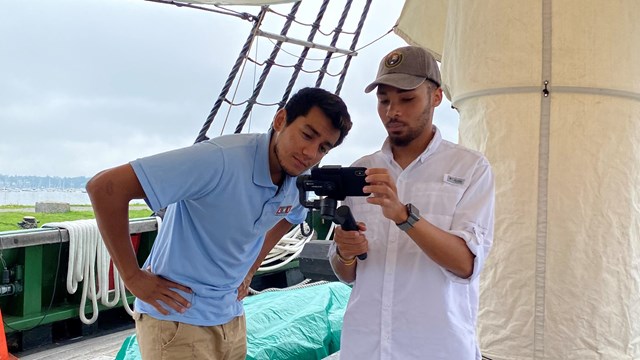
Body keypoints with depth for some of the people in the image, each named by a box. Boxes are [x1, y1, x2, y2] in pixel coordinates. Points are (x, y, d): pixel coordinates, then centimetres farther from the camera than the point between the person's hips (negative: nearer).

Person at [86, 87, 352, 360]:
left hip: (232, 319, 7)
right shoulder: (221, 159, -27)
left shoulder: (300, 183, -4)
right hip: (177, 319, -7)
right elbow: (105, 187, -28)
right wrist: (133, 278, -21)